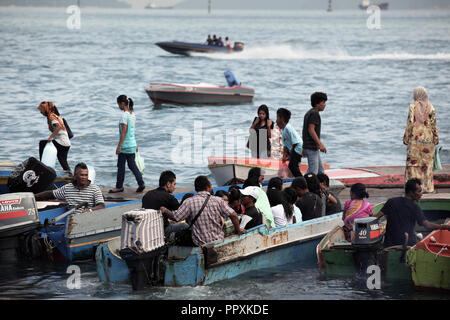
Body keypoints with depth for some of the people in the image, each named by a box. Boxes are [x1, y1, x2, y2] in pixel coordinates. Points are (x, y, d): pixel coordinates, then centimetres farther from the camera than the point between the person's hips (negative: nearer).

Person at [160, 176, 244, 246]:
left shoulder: (189, 202, -8)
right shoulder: (218, 200, -1)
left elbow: (175, 217, -8)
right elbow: (233, 215, -5)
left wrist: (165, 210, 11)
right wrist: (238, 230, 10)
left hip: (200, 244, -2)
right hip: (218, 240, 2)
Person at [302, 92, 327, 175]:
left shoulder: (308, 113, 17)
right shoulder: (314, 113, -13)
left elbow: (304, 131, 20)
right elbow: (311, 130, -22)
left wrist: (304, 148, 23)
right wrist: (320, 144, -23)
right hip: (312, 147, -10)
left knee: (320, 171, 12)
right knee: (313, 172, -10)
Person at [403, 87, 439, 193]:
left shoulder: (413, 107, -6)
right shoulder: (430, 107, 0)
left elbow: (410, 123, -7)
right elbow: (433, 124, 1)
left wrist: (406, 138, 1)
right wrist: (436, 138, 10)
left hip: (415, 138, -2)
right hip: (428, 138, 2)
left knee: (413, 162, 4)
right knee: (427, 163, 7)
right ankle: (428, 187, 8)